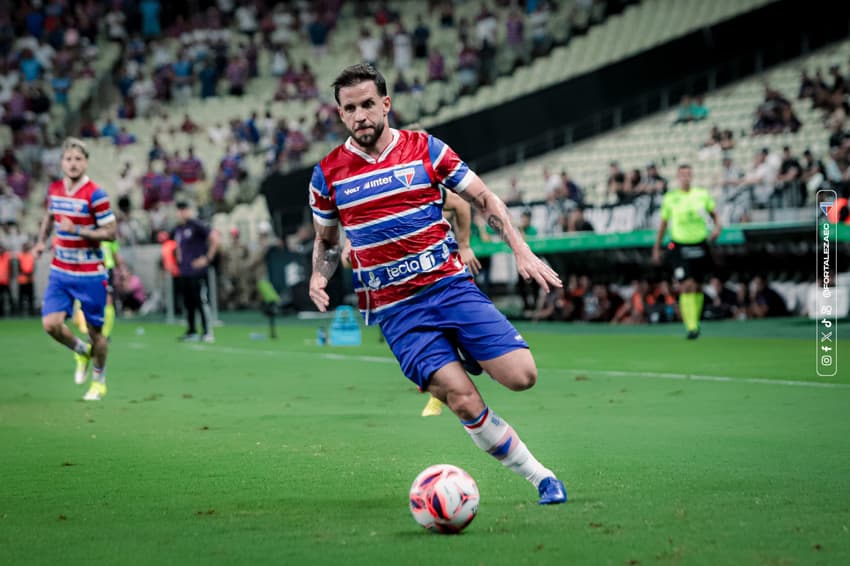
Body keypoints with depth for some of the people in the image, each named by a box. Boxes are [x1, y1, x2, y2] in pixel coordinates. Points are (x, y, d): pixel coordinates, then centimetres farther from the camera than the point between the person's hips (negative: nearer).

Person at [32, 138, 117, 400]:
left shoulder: (95, 195, -14)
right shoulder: (54, 189, 3)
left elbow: (110, 232, -15)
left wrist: (77, 231, -25)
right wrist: (41, 241, 8)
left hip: (90, 274, -4)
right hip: (60, 271, 4)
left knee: (95, 330, 5)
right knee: (51, 324, -11)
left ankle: (99, 380, 29)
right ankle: (82, 350, 21)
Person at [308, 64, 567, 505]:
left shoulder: (426, 149, 2)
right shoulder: (327, 175, 4)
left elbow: (484, 199, 8)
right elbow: (326, 239, 19)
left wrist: (521, 250, -3)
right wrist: (319, 275, -1)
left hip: (451, 283, 1)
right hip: (395, 309, -1)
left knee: (521, 376, -13)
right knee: (465, 402, -17)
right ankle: (538, 476, 0)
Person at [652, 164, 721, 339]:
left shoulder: (702, 195, 4)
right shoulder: (670, 198, 1)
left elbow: (714, 214, 16)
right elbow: (663, 223, 9)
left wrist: (717, 226, -5)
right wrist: (657, 248, 10)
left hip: (700, 245, 3)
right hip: (680, 247, -3)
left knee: (698, 287, 10)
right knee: (687, 286, -16)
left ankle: (696, 322, 30)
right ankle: (691, 327, -16)